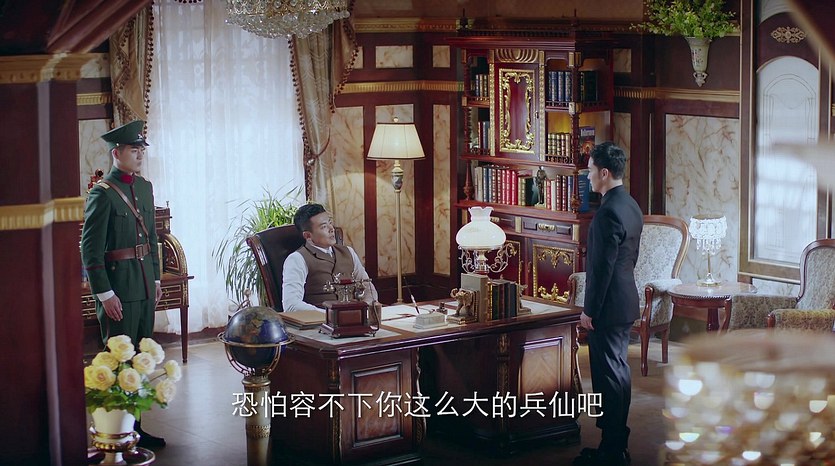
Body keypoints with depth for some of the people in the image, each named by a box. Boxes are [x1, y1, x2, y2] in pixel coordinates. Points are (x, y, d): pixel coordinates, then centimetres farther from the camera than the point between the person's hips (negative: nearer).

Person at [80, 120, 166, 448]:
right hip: (118, 289, -8)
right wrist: (105, 294, -16)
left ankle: (134, 427, 21)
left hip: (145, 286, 8)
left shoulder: (144, 187, 11)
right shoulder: (103, 193, -12)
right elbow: (90, 249, -14)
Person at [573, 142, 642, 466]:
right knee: (619, 370, 15)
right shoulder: (631, 206, 11)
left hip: (608, 306, -10)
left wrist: (589, 310, -15)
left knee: (608, 375, -4)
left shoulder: (608, 212, -20)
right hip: (626, 301, 10)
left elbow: (603, 267, -21)